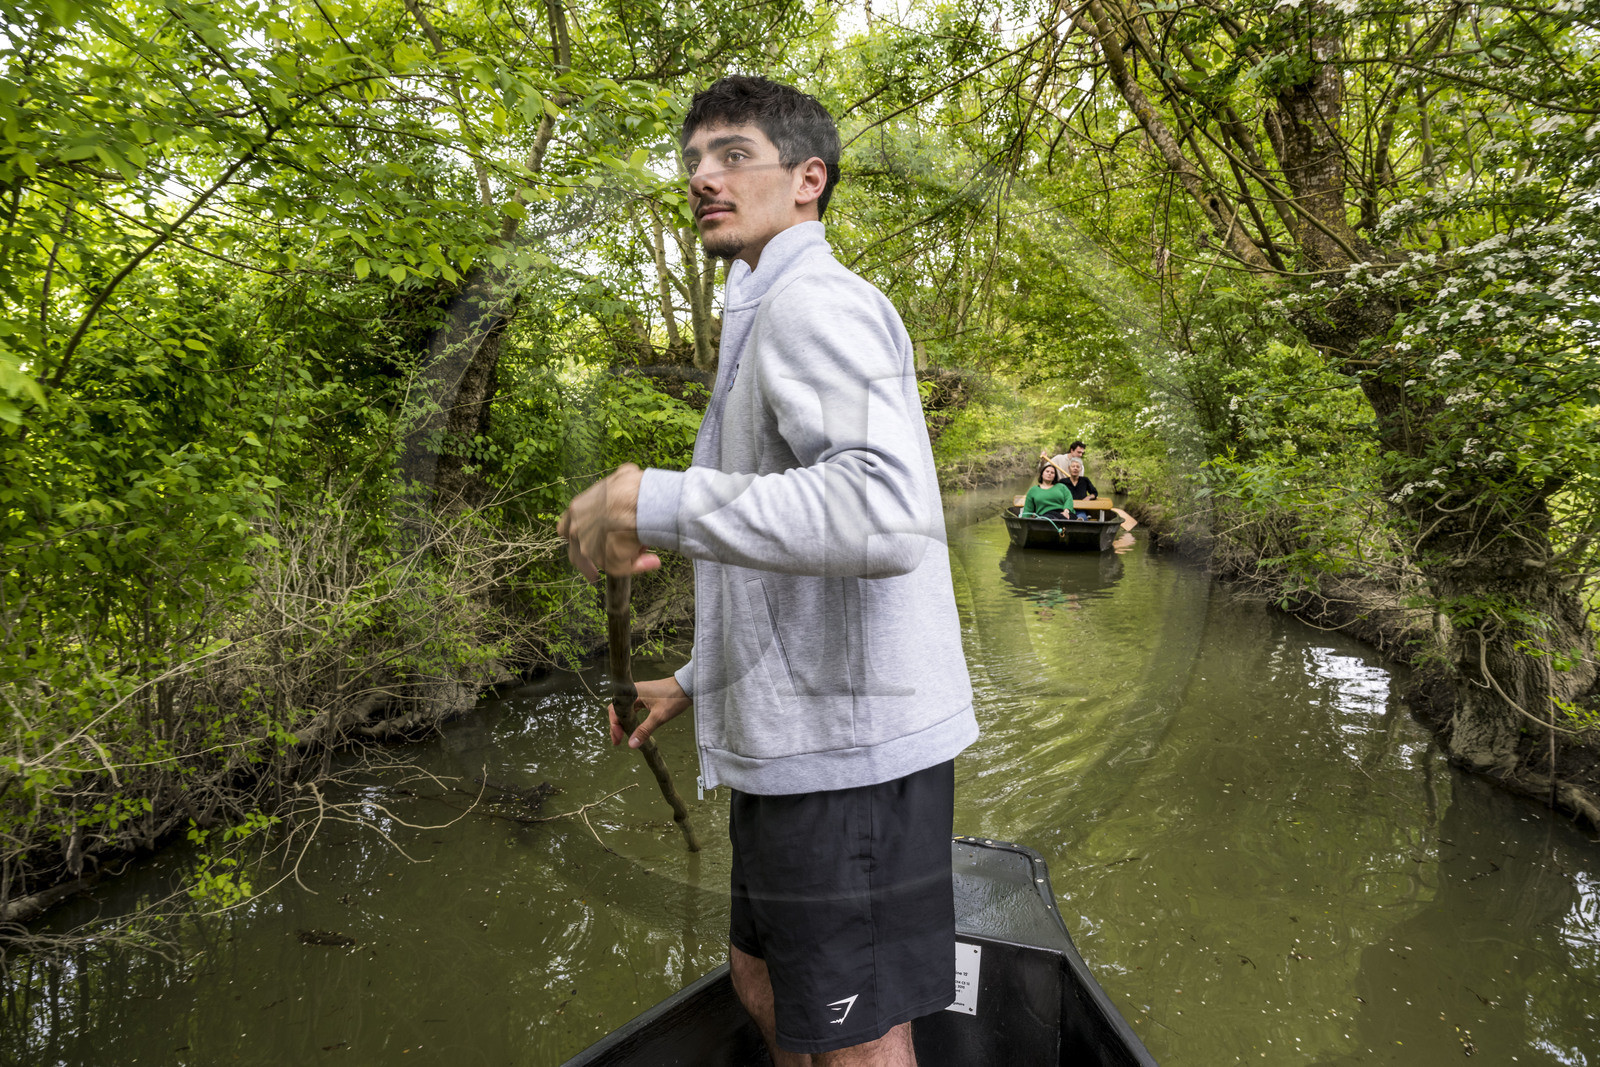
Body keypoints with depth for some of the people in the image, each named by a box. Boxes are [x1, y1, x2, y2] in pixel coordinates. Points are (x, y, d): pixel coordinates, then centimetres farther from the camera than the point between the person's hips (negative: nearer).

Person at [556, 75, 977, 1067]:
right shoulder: (775, 318, 21)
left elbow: (886, 517, -32)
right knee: (763, 978, 25)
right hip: (798, 735, 10)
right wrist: (695, 683, 25)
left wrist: (653, 502, -27)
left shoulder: (816, 301, -13)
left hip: (846, 744, -10)